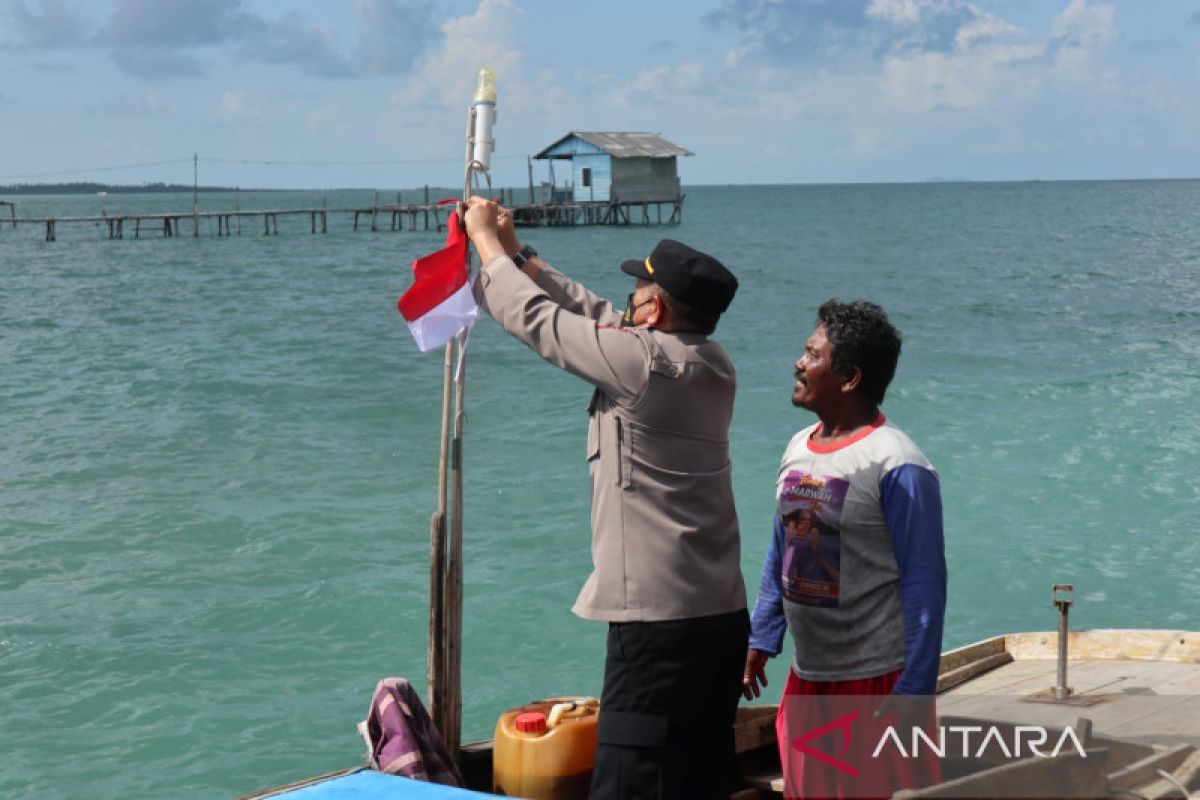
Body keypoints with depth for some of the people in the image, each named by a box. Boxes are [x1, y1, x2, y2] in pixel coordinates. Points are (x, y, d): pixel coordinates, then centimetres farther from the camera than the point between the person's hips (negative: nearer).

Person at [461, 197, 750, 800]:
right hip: (722, 613, 9)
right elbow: (596, 315, 20)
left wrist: (486, 240, 11)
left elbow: (537, 319, -4)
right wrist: (517, 251, 25)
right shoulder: (710, 363, 10)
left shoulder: (646, 361, -14)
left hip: (661, 620, -9)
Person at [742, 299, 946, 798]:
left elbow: (923, 585, -15)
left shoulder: (897, 467, -16)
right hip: (806, 677, 8)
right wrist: (761, 639, 15)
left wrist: (912, 691, -16)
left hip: (876, 682, -7)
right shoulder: (798, 448, 8)